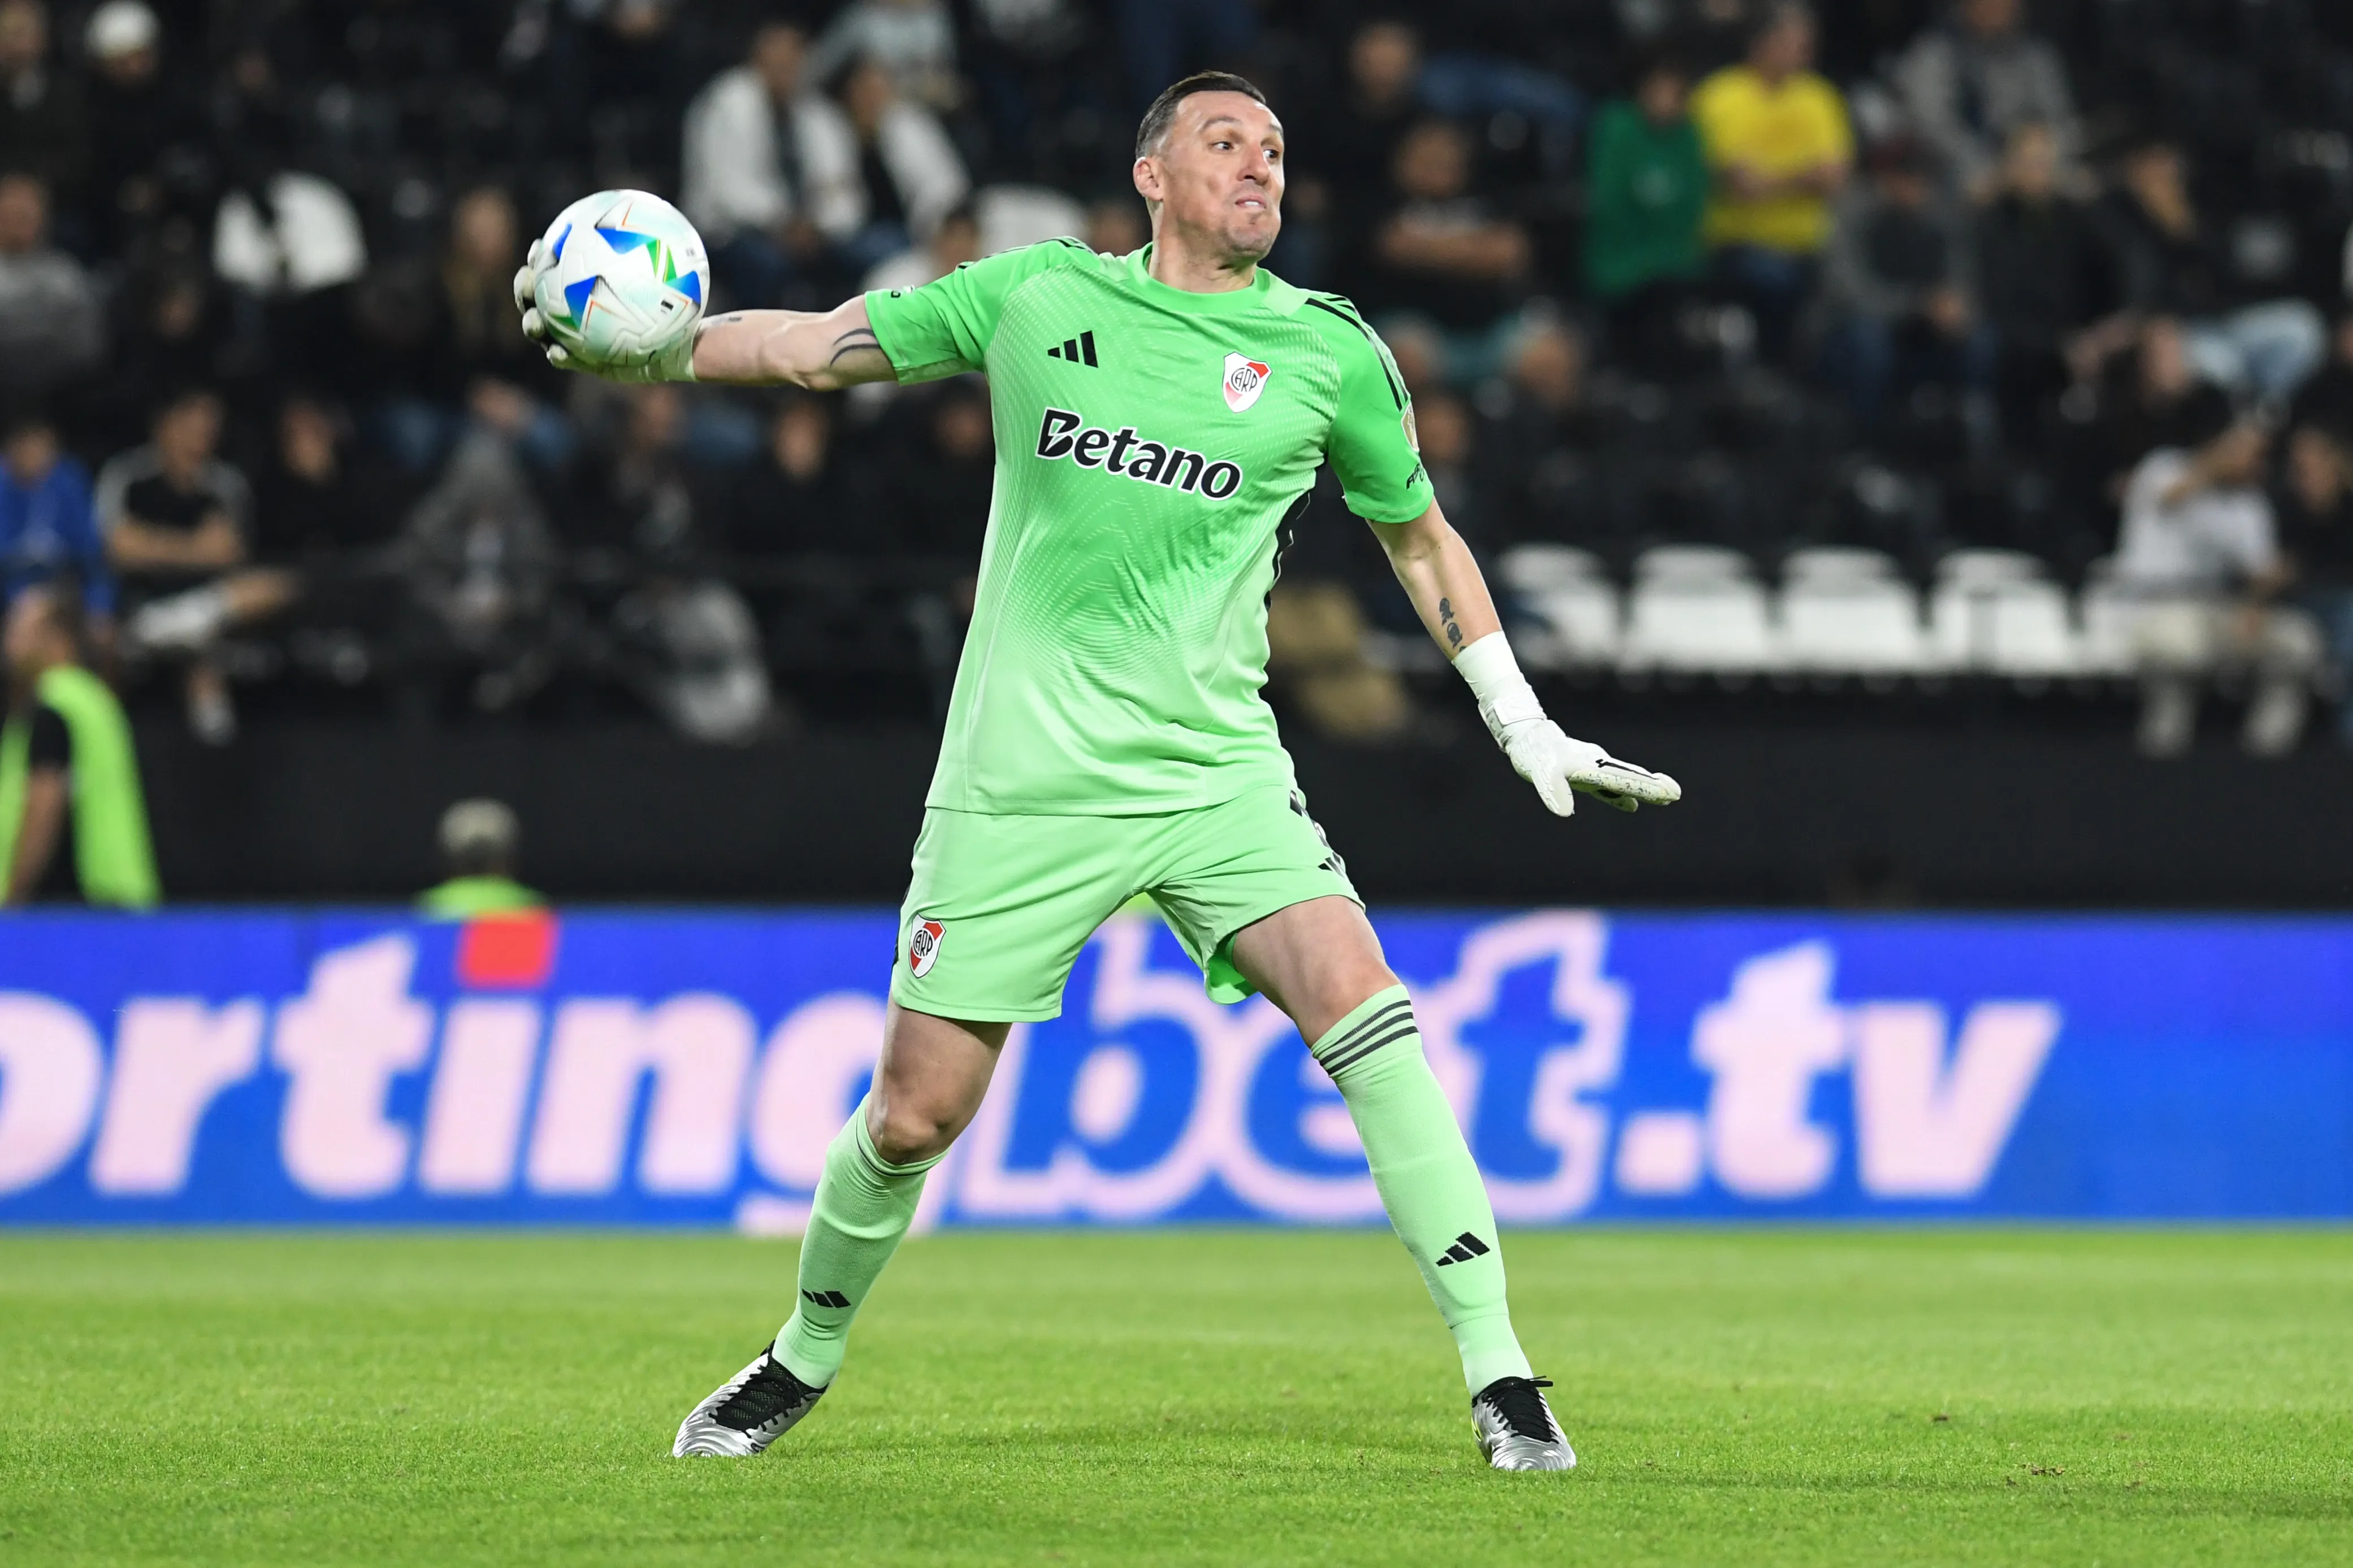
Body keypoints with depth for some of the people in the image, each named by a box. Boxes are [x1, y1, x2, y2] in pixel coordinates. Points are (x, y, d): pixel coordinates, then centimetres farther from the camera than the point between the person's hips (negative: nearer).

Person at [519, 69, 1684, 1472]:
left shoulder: (1328, 350, 5)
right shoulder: (1039, 295, 4)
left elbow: (1420, 535, 19)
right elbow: (817, 347, 11)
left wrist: (1526, 728, 18)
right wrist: (645, 350, -5)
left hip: (1215, 768, 0)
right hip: (1020, 779, 0)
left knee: (1361, 1005, -23)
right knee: (916, 1114, 2)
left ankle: (1500, 1376, -20)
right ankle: (806, 1360, 30)